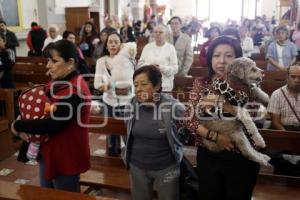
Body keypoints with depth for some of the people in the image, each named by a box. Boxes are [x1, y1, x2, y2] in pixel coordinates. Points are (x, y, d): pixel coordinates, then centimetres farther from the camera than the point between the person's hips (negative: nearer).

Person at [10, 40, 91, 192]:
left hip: (65, 157, -9)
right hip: (48, 152, 9)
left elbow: (52, 124, -29)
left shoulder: (74, 90, -25)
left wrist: (18, 125, -16)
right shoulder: (56, 83, 5)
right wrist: (24, 128, -8)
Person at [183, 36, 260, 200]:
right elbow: (189, 118, -8)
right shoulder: (201, 84, -1)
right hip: (207, 156, 2)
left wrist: (225, 105, -28)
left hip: (241, 158, -1)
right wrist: (214, 136, -19)